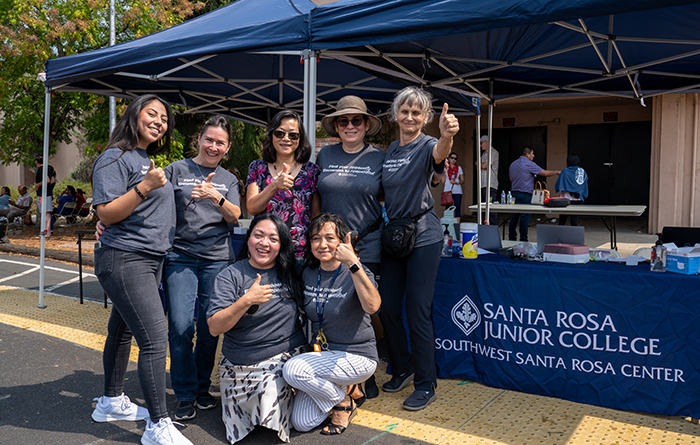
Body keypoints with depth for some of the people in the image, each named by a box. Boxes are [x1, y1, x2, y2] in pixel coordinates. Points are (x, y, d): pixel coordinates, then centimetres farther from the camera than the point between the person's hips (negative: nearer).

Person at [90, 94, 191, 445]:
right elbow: (106, 214, -17)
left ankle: (112, 402, 34)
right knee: (155, 339, -12)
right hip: (125, 260, -9)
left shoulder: (150, 161, 18)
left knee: (123, 331, 20)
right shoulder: (115, 158, -9)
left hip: (149, 260, 10)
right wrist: (145, 187, -26)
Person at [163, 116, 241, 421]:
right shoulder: (177, 170, 7)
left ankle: (202, 388, 24)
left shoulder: (228, 180, 14)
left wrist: (216, 197, -20)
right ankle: (185, 396, 8)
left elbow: (234, 216, 0)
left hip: (217, 258, 2)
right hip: (180, 256, -2)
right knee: (180, 326, -7)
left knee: (209, 327, 5)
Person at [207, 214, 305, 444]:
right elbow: (214, 327, -15)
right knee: (238, 425, 6)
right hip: (238, 365, 0)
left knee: (271, 416, -19)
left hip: (285, 358, 0)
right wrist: (246, 301, -27)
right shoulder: (231, 275, -6)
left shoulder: (291, 273, 1)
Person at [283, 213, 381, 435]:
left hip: (356, 357, -6)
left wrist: (352, 263, -45)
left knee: (293, 369, -26)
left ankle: (343, 402, 0)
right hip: (321, 354, 6)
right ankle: (347, 388, 20)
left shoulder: (356, 272, -16)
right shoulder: (308, 274, 2)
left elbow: (372, 306, -38)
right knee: (301, 423, -3)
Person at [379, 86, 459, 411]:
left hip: (423, 237, -6)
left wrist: (447, 136, -56)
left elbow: (440, 153, -34)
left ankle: (426, 384, 13)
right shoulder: (390, 150, 11)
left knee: (417, 311, -3)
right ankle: (403, 368, 31)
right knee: (386, 307, 9)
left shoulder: (426, 146, -8)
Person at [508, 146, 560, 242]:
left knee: (514, 216, 8)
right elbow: (545, 173, -7)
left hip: (514, 193, 7)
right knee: (525, 217, -3)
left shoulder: (513, 164, 13)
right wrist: (557, 172, 7)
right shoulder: (530, 164, -10)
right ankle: (523, 239, 0)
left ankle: (511, 238, 10)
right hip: (525, 195, -7)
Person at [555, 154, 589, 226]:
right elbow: (585, 188, 13)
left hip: (567, 199, -3)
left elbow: (558, 186, -3)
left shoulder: (565, 171, -5)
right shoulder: (583, 172, 5)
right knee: (575, 221, 5)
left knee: (562, 221, 4)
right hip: (578, 200, 3)